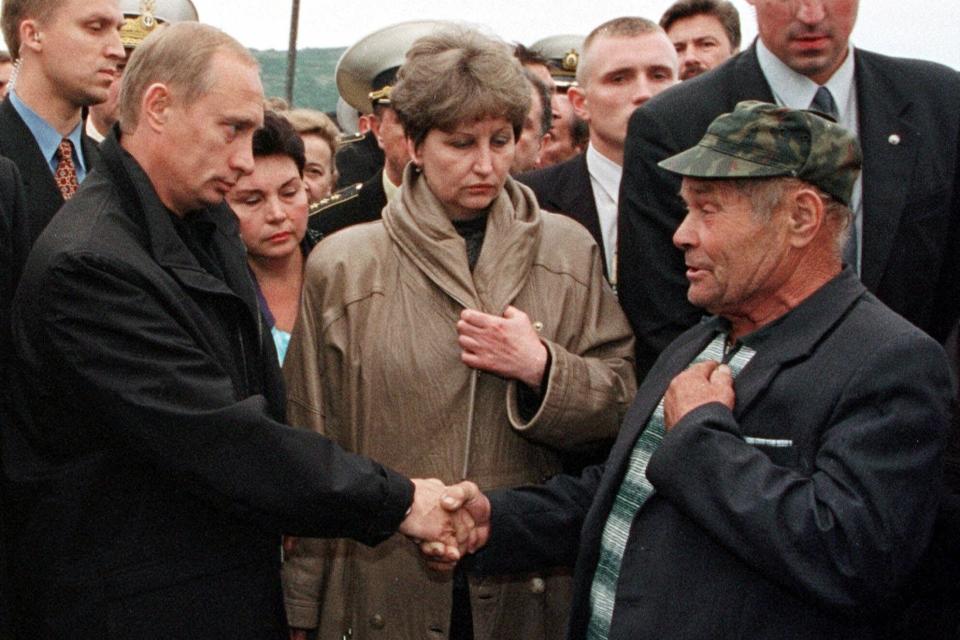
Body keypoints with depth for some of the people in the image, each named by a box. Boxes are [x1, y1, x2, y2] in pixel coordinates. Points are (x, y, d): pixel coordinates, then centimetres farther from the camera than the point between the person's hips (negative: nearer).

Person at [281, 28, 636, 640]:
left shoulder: (569, 250, 3)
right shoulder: (341, 267, -1)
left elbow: (624, 401, 4)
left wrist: (543, 370, -15)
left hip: (530, 587, 2)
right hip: (386, 588, -1)